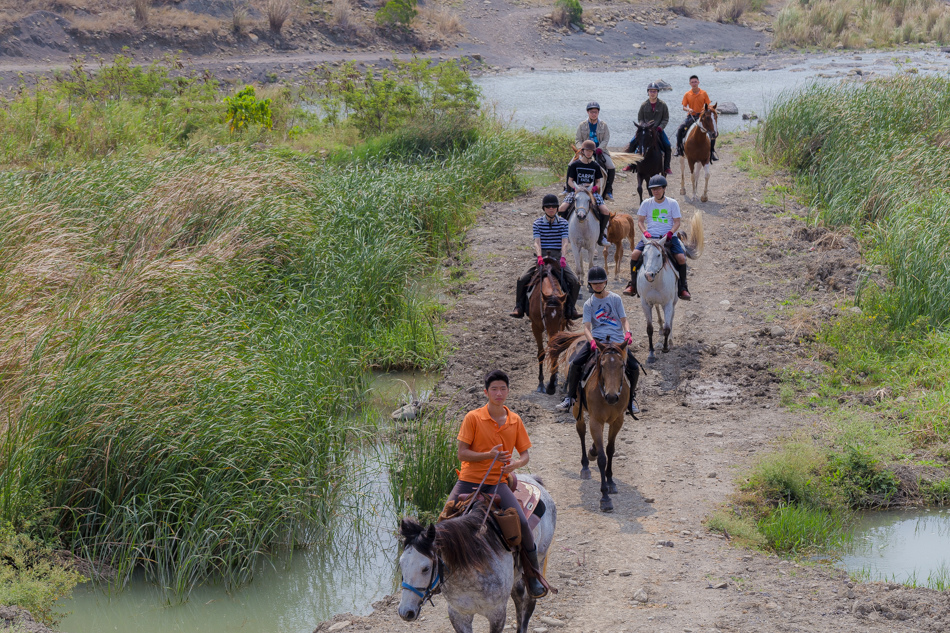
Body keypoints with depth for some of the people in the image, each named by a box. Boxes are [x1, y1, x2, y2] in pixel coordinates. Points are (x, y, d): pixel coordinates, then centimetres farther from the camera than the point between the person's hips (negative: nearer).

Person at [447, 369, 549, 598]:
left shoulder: (515, 421, 6)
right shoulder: (473, 418, -4)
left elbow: (525, 454, 10)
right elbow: (462, 453, -7)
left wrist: (516, 464, -13)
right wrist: (489, 455, -21)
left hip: (497, 483, 1)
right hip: (469, 481, -1)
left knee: (521, 522, -18)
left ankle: (533, 574, 0)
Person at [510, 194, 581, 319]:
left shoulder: (563, 223, 4)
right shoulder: (538, 223, 2)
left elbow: (564, 242, -7)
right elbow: (537, 242, -9)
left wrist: (563, 257, -24)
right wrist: (539, 257, -27)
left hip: (558, 257, 0)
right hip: (542, 258, 0)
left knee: (574, 281, -18)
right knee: (522, 280, -16)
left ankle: (571, 309, -1)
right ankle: (519, 308, -3)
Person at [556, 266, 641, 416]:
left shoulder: (615, 299, 7)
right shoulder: (589, 304, 7)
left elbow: (623, 320, 6)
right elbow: (587, 327, -3)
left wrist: (628, 333, -17)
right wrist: (591, 341, -23)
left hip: (617, 339, 0)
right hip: (596, 339, 0)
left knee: (634, 367, -17)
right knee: (575, 363, -20)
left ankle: (631, 398, 8)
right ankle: (570, 398, -5)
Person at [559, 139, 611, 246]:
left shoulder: (595, 166, 8)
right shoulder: (574, 165, 4)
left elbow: (598, 182, 11)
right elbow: (570, 181, 4)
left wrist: (594, 188, -12)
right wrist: (576, 187, -16)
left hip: (592, 192, 1)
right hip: (576, 191, -1)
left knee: (605, 211, -20)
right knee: (562, 208, -25)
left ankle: (601, 236, -2)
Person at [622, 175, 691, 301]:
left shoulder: (672, 203, 4)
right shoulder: (647, 203, 8)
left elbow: (677, 222, 2)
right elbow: (640, 221, 9)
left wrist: (670, 233, -16)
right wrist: (645, 232, -10)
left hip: (669, 237, -1)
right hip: (650, 236, 1)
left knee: (681, 257, -24)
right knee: (635, 254, -23)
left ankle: (683, 288, -7)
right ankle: (633, 285, -7)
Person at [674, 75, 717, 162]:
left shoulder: (704, 93, 0)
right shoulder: (687, 94, 0)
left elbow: (707, 106, 4)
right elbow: (684, 107, 1)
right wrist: (688, 109, -22)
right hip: (691, 116, 0)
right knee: (680, 129, -22)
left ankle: (712, 151, -2)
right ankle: (678, 148, -4)